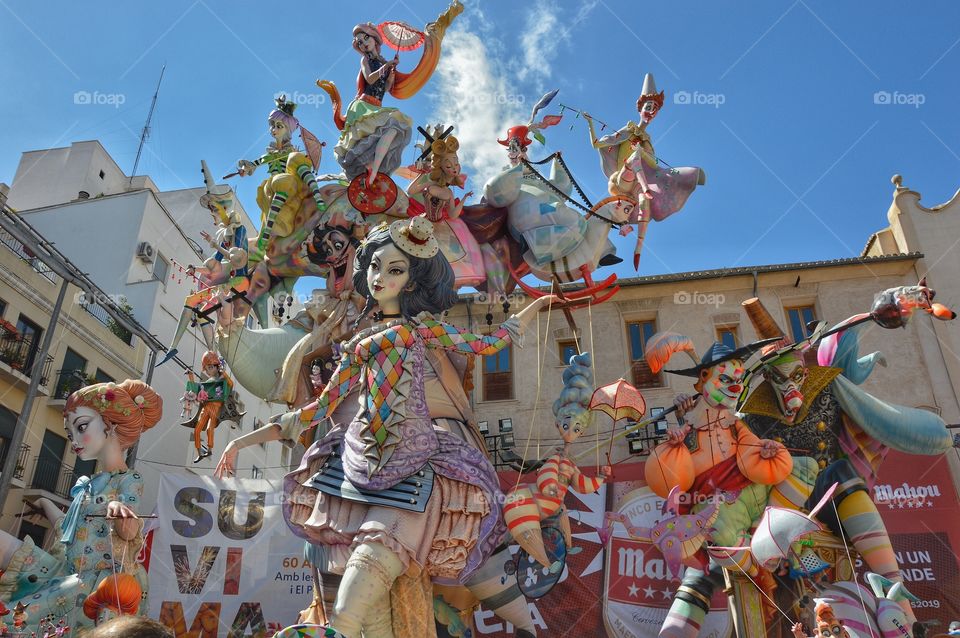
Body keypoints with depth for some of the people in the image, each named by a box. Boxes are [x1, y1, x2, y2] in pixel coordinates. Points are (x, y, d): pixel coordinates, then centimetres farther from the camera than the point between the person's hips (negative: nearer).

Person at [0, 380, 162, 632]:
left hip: (102, 580, -8)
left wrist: (118, 509, -46)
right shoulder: (85, 485, 18)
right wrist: (45, 503, 35)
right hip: (68, 573, 8)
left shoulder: (129, 481, -6)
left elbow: (128, 531, -24)